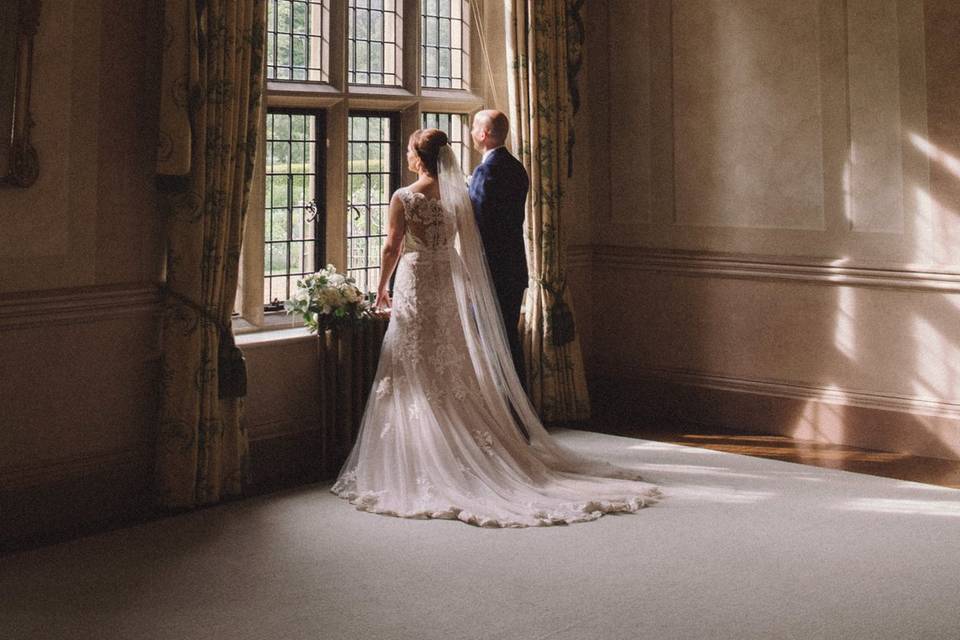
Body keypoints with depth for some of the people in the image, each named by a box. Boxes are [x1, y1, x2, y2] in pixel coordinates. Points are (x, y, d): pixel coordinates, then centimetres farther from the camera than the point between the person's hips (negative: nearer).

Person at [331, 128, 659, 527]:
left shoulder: (403, 198, -10)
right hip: (450, 284, 5)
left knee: (419, 378, 2)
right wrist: (468, 286, 16)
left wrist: (381, 288, 4)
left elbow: (392, 247, -9)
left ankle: (425, 467, 5)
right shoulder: (458, 195, 2)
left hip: (414, 285, -4)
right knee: (457, 372, 11)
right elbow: (468, 246, 6)